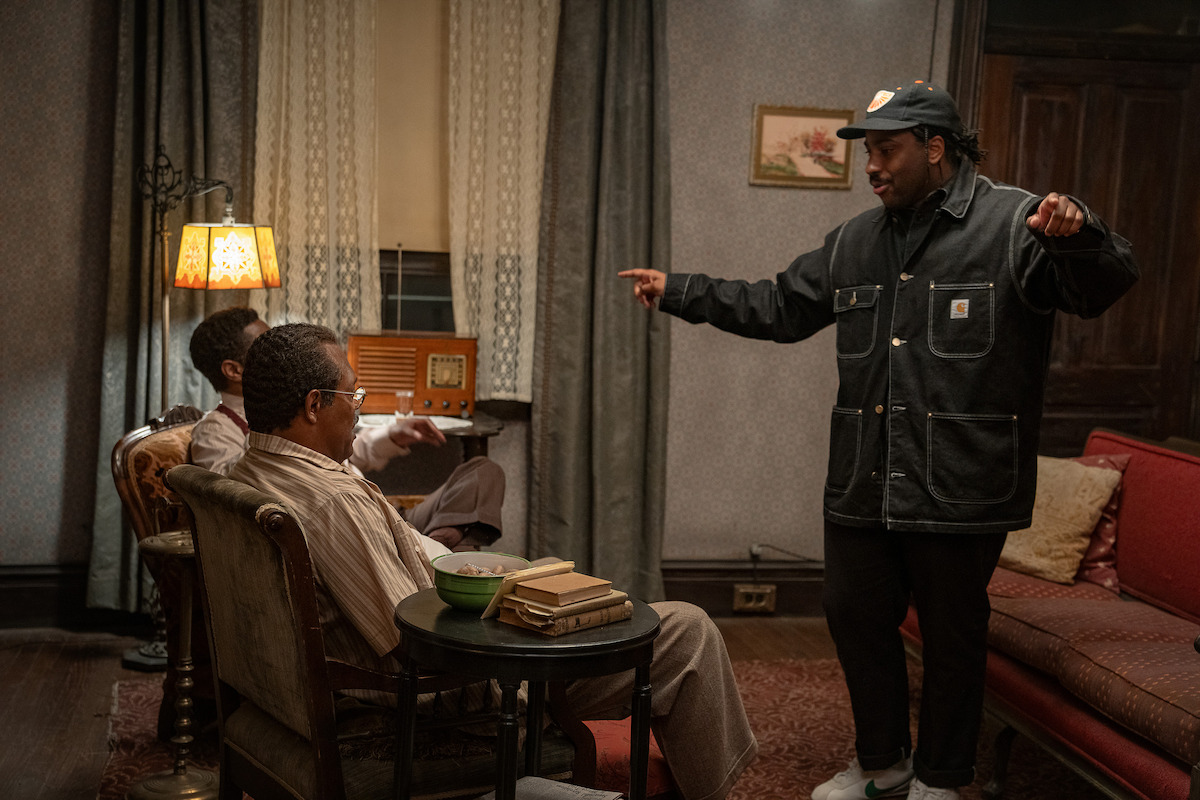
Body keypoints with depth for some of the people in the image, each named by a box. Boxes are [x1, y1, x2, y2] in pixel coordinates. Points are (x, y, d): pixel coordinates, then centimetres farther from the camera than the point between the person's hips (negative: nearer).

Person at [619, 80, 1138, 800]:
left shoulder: (1013, 222, -7)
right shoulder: (856, 243, 14)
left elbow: (1105, 283, -18)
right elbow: (779, 307, 21)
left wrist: (1076, 233, -41)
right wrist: (679, 293, 17)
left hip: (959, 488, -6)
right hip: (863, 487, 7)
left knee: (953, 632, 7)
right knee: (856, 615, 14)